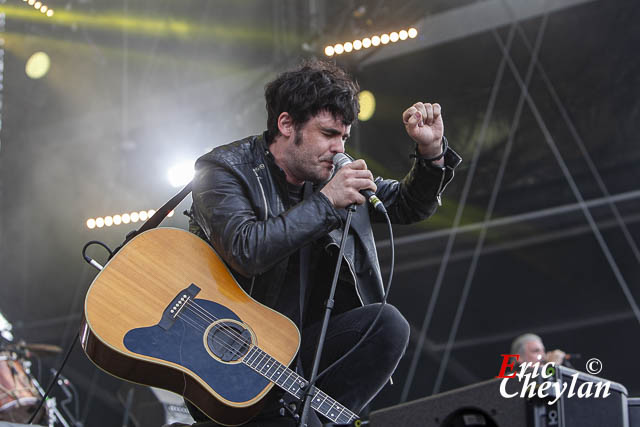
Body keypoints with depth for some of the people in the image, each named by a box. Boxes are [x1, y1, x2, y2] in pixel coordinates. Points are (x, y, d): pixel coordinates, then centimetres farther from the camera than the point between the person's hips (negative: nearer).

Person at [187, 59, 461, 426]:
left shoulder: (328, 174, 8)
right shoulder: (223, 169, -9)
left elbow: (408, 206, 20)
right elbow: (246, 250, -28)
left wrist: (432, 153, 1)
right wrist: (326, 202, -26)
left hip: (301, 347, 6)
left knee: (388, 324, -20)